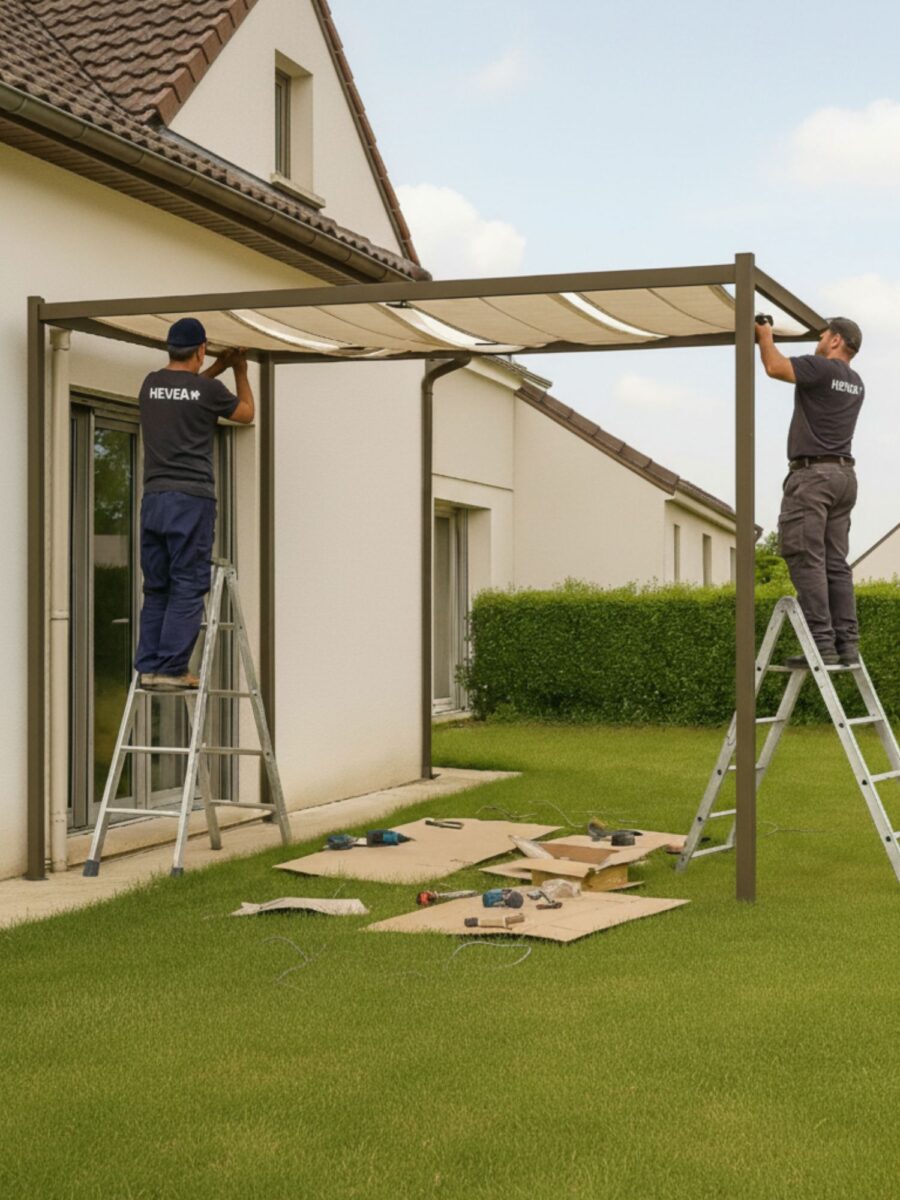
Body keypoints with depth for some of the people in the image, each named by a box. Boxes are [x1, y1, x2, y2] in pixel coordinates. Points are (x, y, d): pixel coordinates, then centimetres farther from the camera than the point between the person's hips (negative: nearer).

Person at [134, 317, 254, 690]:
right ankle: (171, 669, -6)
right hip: (192, 499, -5)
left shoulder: (151, 384, 10)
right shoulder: (208, 390, -4)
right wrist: (240, 371, 31)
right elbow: (246, 413, 16)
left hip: (153, 499, 6)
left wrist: (219, 367, 41)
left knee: (156, 589, 9)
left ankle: (149, 667, 8)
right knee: (187, 589, -3)